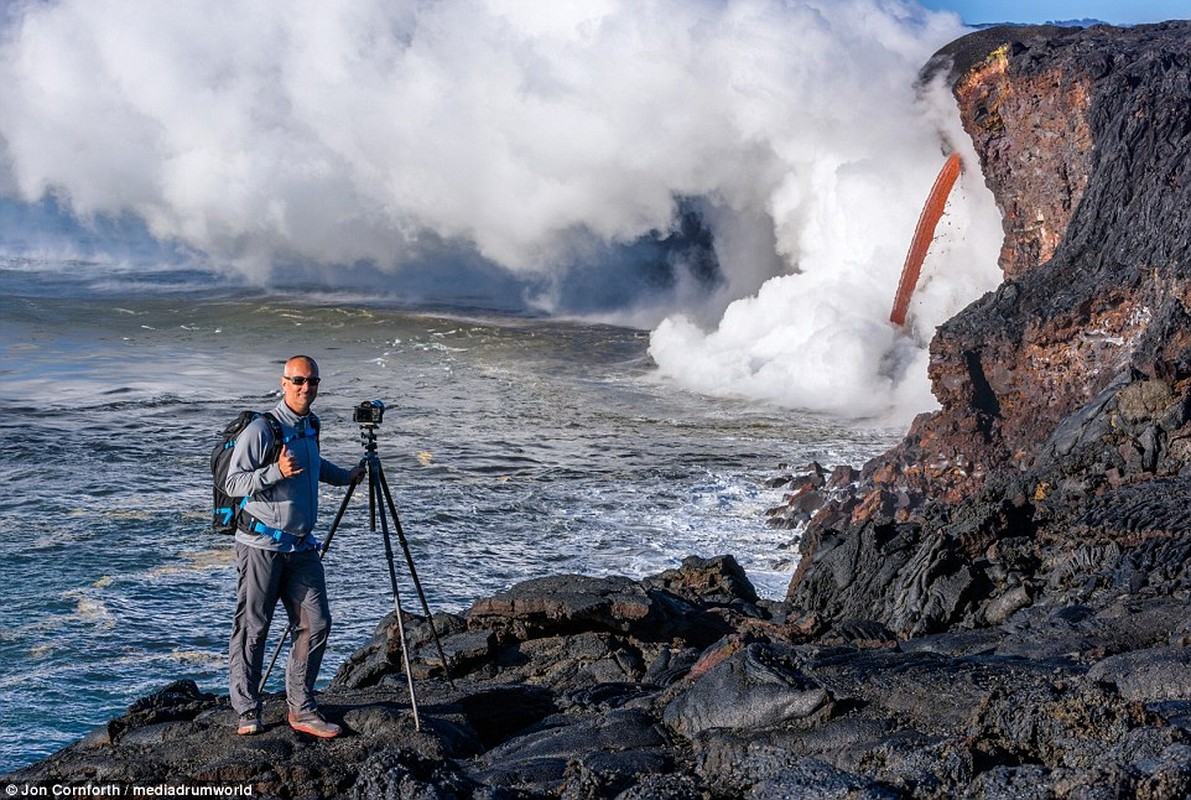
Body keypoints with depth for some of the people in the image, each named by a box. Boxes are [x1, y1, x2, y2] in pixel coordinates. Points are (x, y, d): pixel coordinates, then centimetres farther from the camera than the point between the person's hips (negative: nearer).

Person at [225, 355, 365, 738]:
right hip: (261, 544, -7)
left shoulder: (310, 426, 13)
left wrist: (346, 476, 35)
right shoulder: (261, 430, -12)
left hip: (301, 547, 7)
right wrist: (276, 472, -27)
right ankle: (247, 712, 9)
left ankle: (301, 709, 12)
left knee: (315, 623, 3)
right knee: (252, 629, -1)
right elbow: (234, 483, -16)